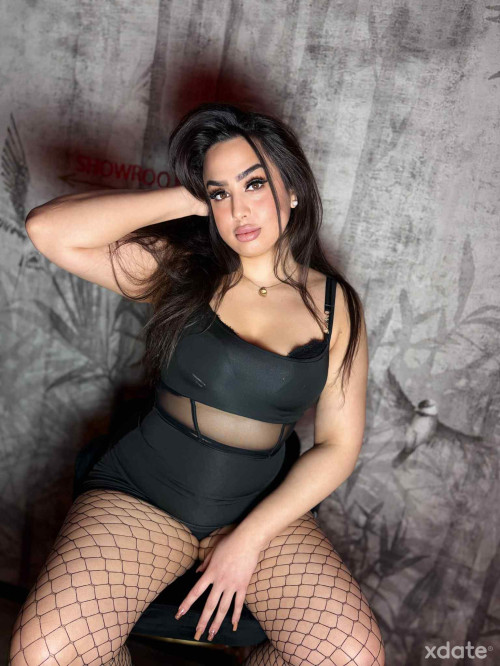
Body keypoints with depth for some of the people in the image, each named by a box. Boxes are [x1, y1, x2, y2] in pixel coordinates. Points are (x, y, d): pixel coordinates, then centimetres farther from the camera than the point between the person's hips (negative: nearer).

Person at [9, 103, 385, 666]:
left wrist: (249, 539, -10)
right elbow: (48, 230, -15)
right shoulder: (181, 268, -3)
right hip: (141, 493, 0)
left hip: (263, 508, 1)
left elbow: (338, 445, -2)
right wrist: (188, 198, -13)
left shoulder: (335, 305, -1)